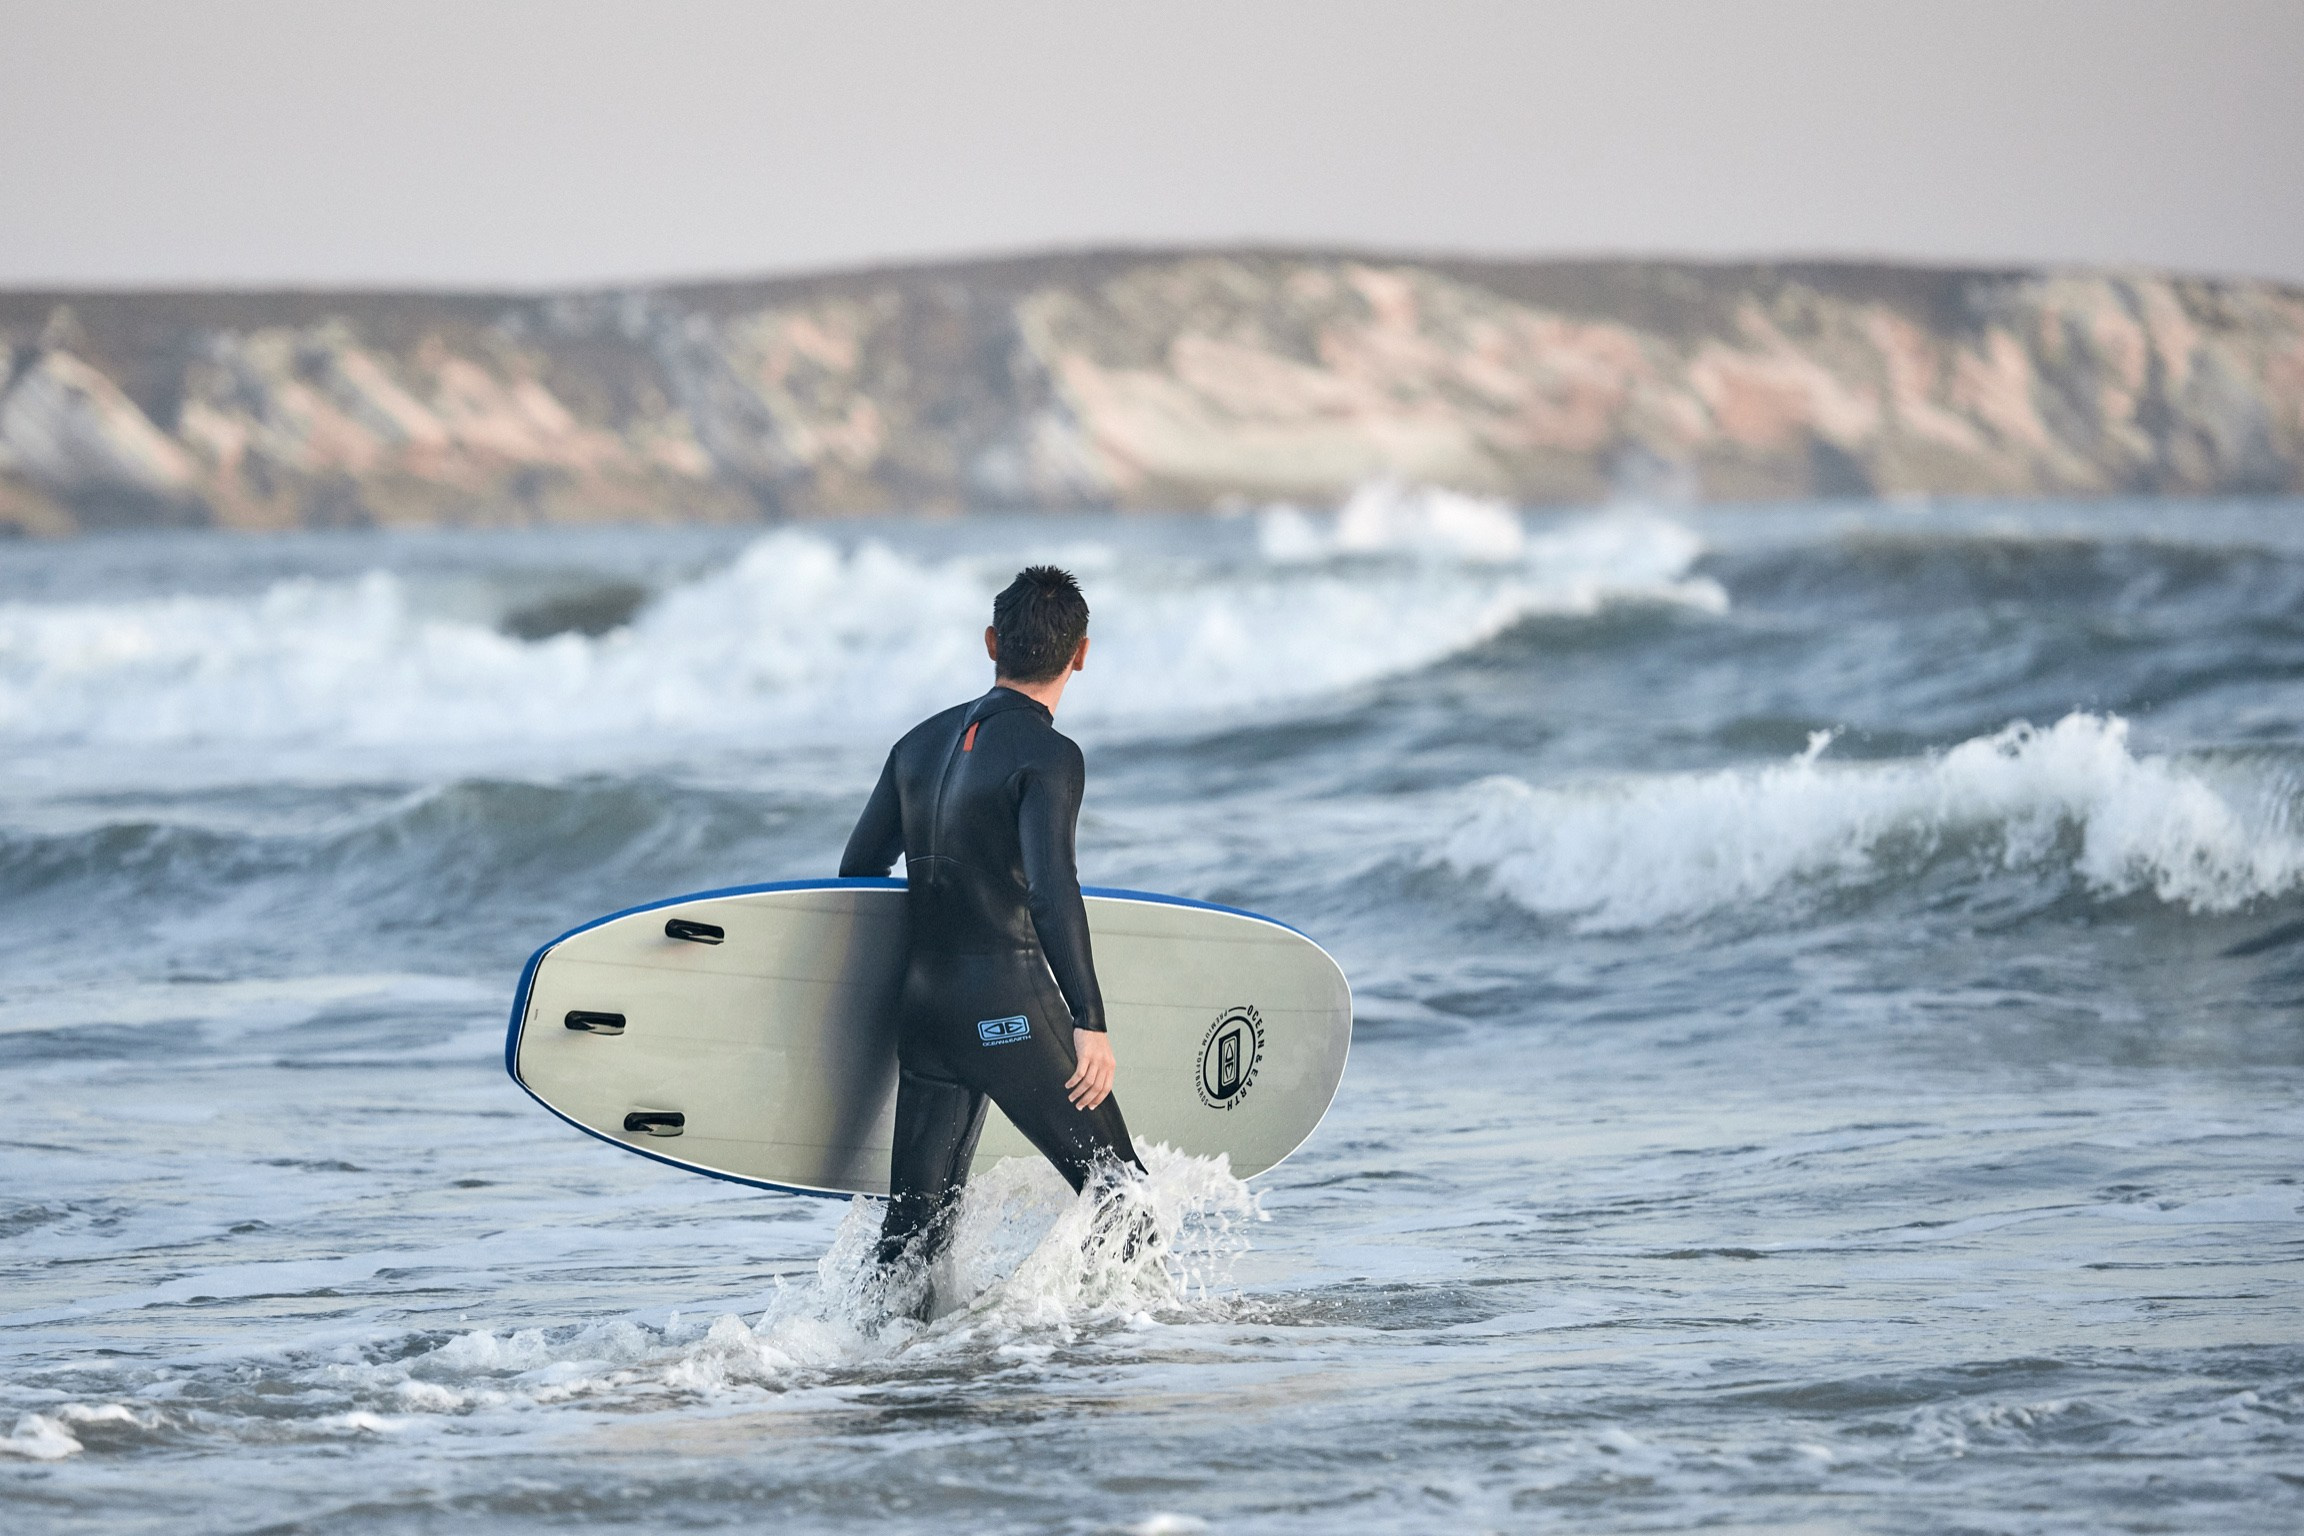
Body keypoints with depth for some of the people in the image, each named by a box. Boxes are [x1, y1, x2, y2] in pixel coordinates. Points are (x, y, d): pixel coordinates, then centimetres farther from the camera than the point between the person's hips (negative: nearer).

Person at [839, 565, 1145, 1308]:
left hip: (921, 1008, 7)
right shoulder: (1047, 756, -10)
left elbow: (857, 872, 18)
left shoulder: (921, 743, 13)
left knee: (916, 1226, 6)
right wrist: (1089, 1023, -23)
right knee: (1119, 1191, 4)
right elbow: (1052, 891, -21)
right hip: (1012, 1008, -7)